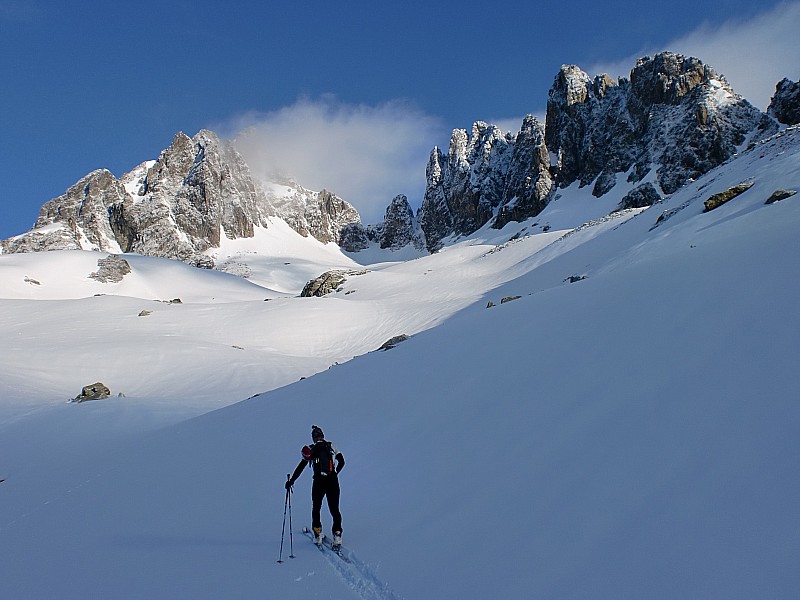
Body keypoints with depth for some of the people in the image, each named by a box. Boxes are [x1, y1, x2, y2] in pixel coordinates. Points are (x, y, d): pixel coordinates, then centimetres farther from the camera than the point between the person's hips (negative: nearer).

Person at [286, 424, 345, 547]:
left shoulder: (310, 450, 5)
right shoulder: (331, 446, 10)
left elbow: (300, 467, 5)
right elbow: (341, 461, 15)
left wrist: (291, 481, 12)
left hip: (318, 482, -1)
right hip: (333, 481, 1)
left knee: (316, 508, 19)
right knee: (334, 509, 6)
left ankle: (318, 536, 16)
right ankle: (337, 535, -8)